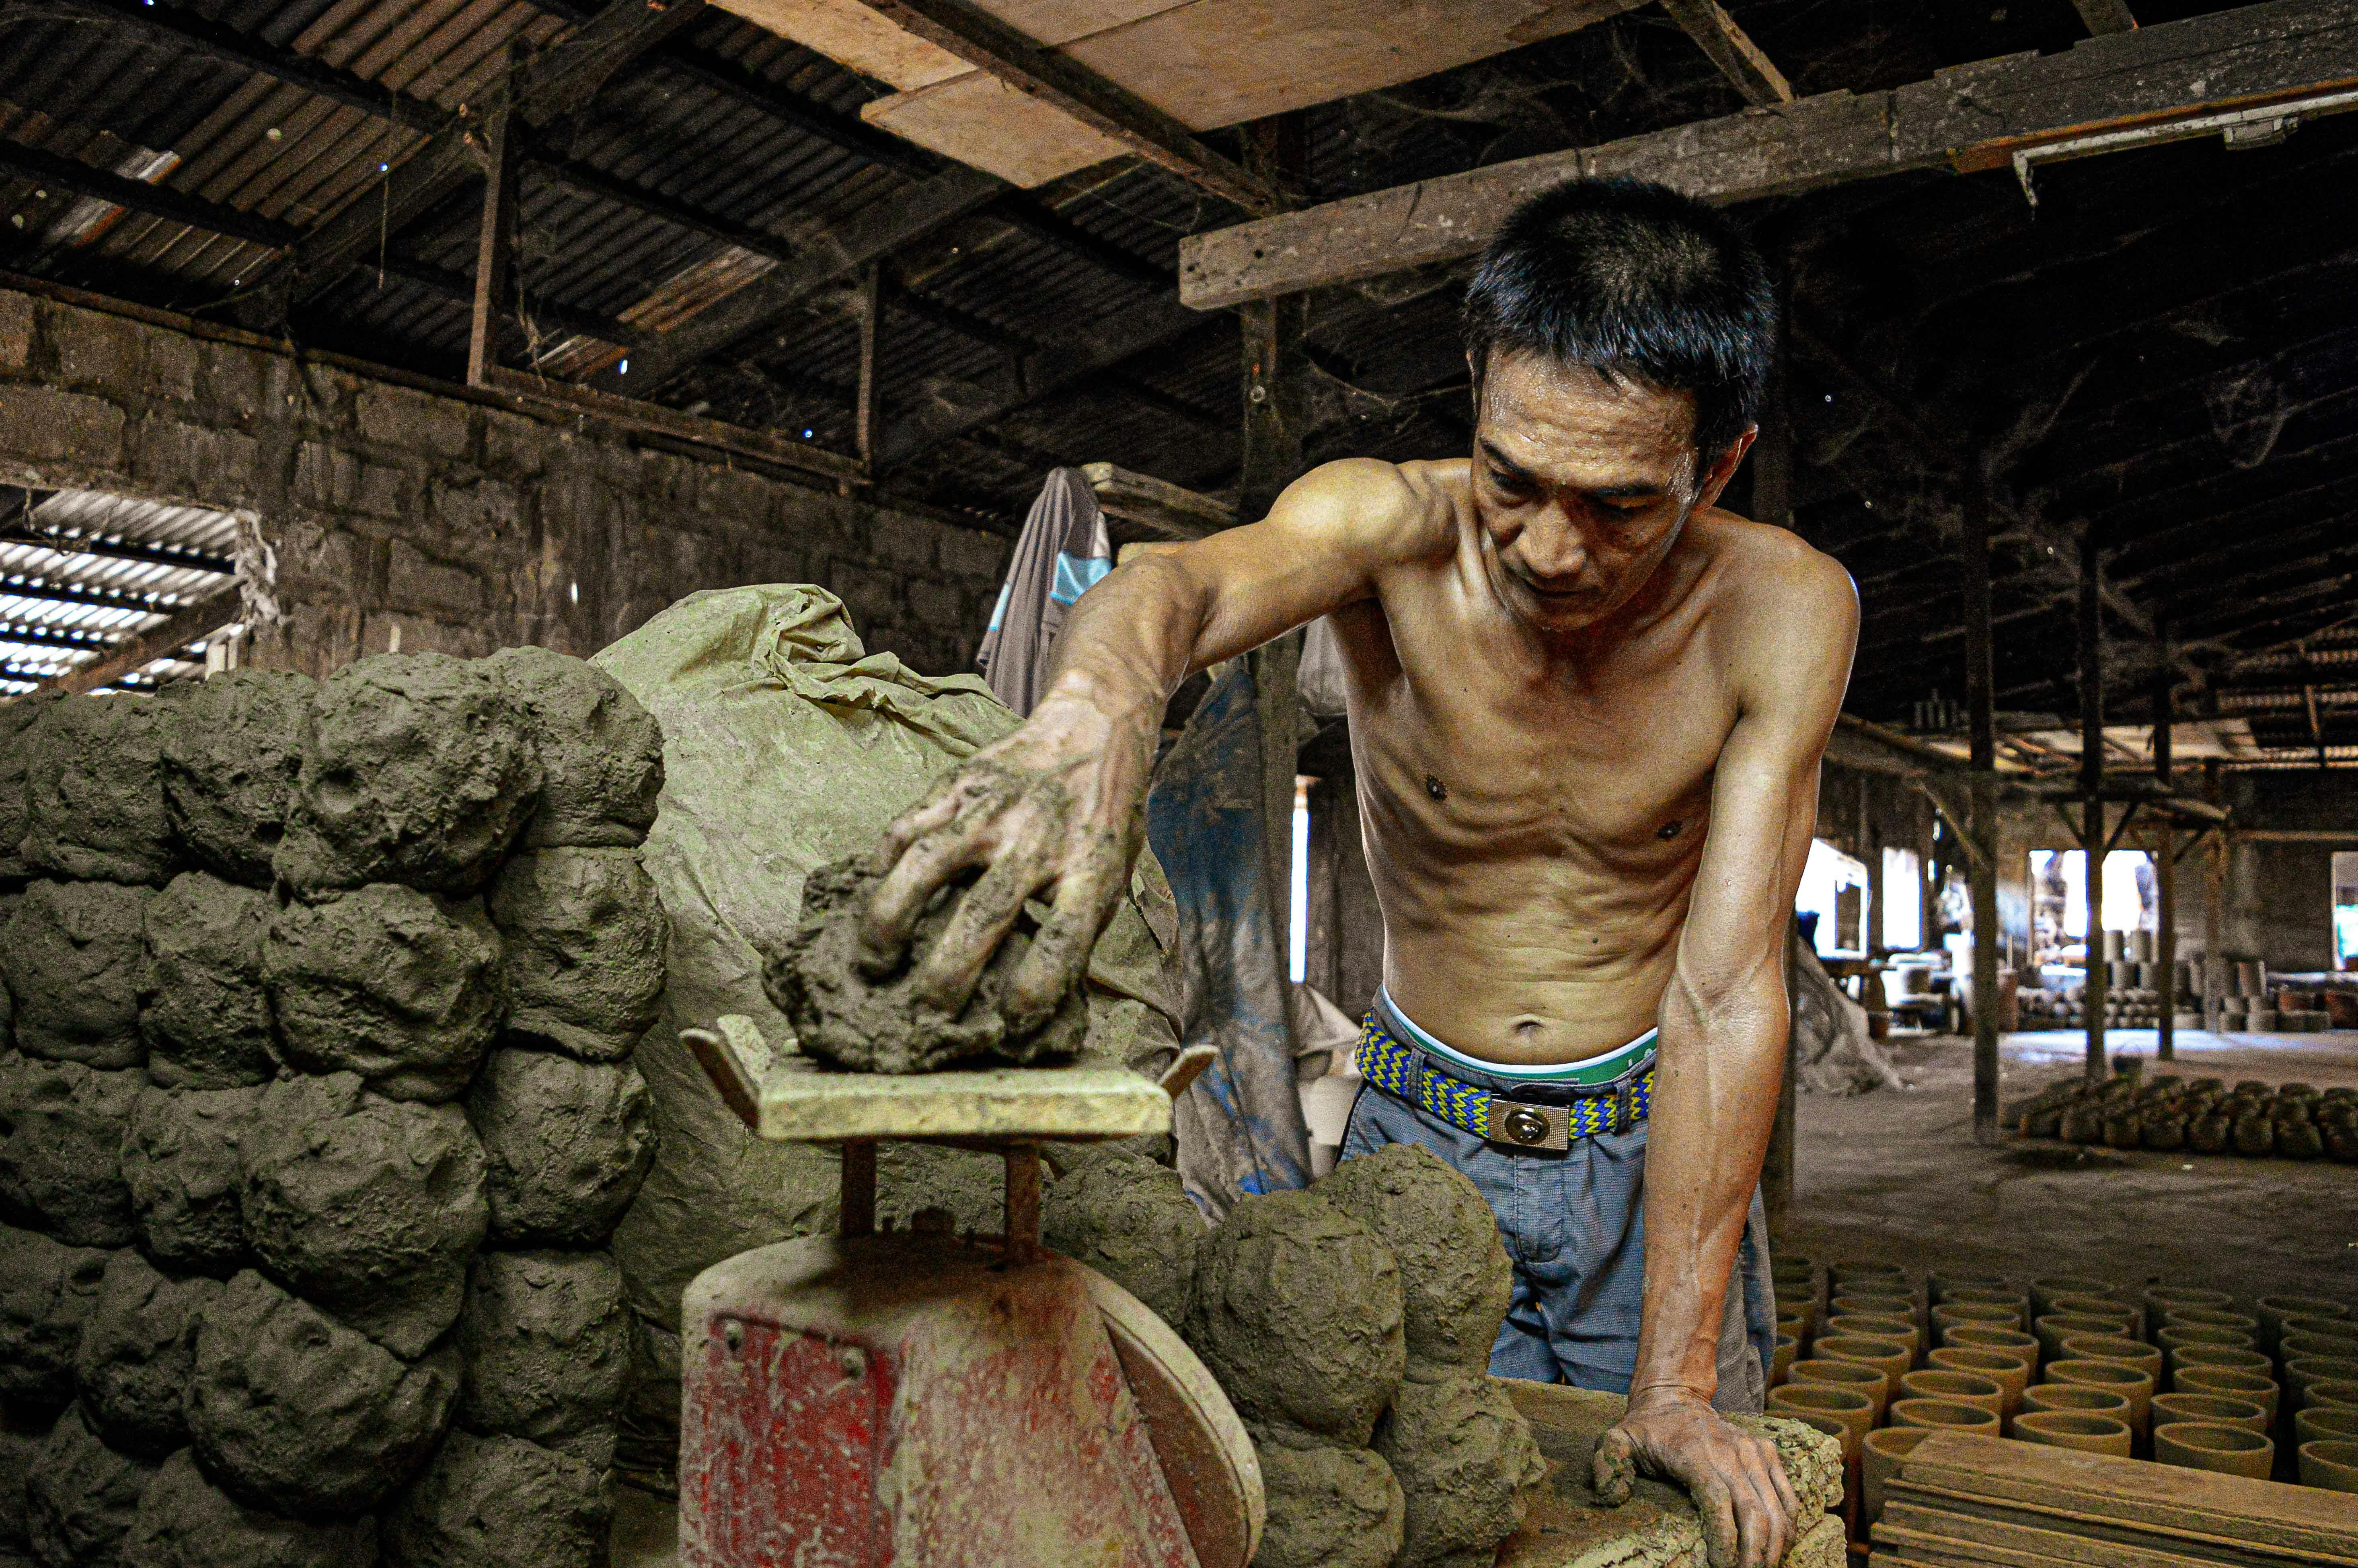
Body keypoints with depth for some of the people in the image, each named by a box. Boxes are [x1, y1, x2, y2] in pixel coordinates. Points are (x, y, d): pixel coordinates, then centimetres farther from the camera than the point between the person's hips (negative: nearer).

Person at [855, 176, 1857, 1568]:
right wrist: (1100, 704, -67)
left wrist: (1680, 1378, -23)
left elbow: (1727, 990, -21)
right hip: (1419, 1131, 0)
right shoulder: (1393, 528, -19)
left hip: (1650, 1138, 1)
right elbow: (1198, 580, -42)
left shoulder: (1783, 611, -18)